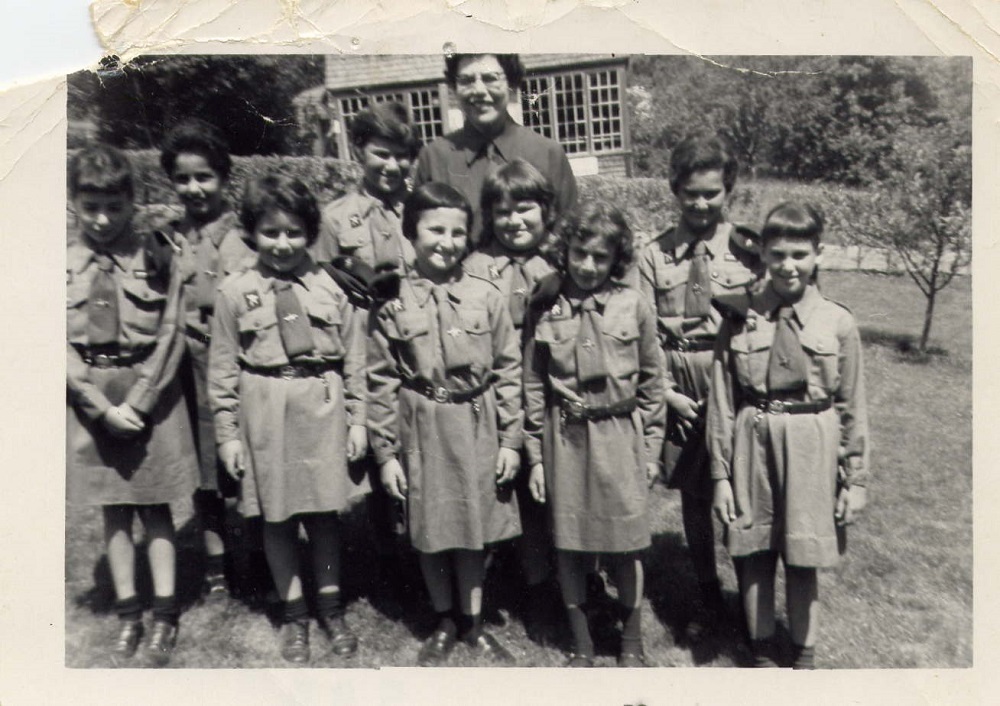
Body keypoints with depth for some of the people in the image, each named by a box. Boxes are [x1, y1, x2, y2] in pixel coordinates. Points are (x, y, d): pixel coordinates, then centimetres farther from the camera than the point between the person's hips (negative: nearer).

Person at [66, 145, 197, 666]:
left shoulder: (157, 260, -3)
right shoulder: (63, 266, 1)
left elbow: (169, 337, -5)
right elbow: (62, 348, -3)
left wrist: (137, 402, -12)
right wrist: (105, 408, -11)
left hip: (151, 393, -2)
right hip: (91, 400, 2)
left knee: (155, 506, 5)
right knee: (112, 508, 10)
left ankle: (164, 614, 15)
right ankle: (128, 614, 22)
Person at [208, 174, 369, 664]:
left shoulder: (329, 289, 1)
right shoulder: (234, 293, 0)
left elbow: (354, 358, 4)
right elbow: (223, 370, 2)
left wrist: (357, 418, 2)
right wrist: (227, 432, 0)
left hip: (323, 407, 1)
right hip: (266, 414, 0)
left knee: (325, 512, 12)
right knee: (276, 518, 10)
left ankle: (330, 606, 32)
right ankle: (292, 611, 30)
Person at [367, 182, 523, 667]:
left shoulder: (486, 298, -4)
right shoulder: (394, 303, -5)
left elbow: (507, 372, 0)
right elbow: (380, 382, -3)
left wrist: (510, 439, -2)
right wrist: (385, 451, -3)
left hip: (477, 428, 0)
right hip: (422, 430, 0)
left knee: (474, 529, 13)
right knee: (429, 533, 13)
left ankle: (472, 622, 34)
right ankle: (444, 622, 35)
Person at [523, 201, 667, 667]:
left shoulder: (633, 306, -4)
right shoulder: (545, 306, -2)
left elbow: (652, 381, 4)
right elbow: (533, 385, 2)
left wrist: (651, 449, 5)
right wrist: (535, 455, 2)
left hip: (620, 435, 0)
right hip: (563, 436, 1)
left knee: (625, 545, 8)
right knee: (567, 545, 9)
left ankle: (632, 642, 31)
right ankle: (581, 642, 30)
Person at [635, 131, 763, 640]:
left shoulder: (748, 250, -2)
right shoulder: (655, 255, 1)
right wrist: (668, 392, -8)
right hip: (680, 396, 2)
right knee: (694, 496, 15)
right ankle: (707, 595, 36)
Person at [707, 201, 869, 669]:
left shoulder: (838, 323, -2)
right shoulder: (740, 320, -2)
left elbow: (852, 407, 3)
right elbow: (721, 403, 0)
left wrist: (855, 477, 3)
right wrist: (720, 474, 0)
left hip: (811, 450, 0)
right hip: (752, 445, 1)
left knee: (803, 562, 11)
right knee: (755, 557, 12)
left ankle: (804, 653, 33)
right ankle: (762, 651, 33)